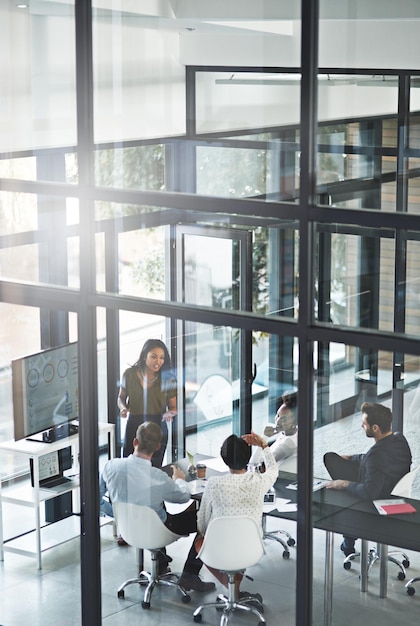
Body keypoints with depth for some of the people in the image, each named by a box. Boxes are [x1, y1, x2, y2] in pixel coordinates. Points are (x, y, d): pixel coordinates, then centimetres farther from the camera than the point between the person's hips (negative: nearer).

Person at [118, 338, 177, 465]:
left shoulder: (168, 379, -3)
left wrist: (169, 413, -18)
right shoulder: (130, 374, -3)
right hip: (134, 427, 0)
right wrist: (123, 408, -8)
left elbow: (173, 407, 4)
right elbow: (121, 397, 13)